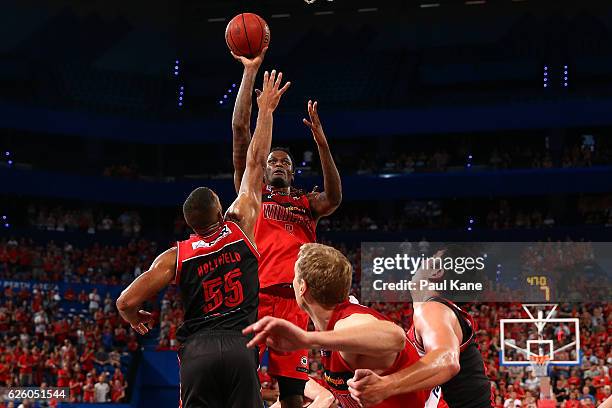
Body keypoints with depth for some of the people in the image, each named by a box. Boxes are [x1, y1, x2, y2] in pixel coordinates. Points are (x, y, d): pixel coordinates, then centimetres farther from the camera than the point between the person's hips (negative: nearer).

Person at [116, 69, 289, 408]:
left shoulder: (175, 257, 5)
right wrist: (266, 110, 23)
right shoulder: (241, 227, 6)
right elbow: (256, 163, 14)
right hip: (241, 346, 0)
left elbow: (126, 301, 1)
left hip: (197, 351, 1)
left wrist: (135, 319, 25)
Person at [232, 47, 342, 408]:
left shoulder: (307, 205, 23)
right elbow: (240, 129, 12)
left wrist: (320, 140, -11)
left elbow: (334, 198, -2)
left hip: (293, 300, 1)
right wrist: (251, 72, 8)